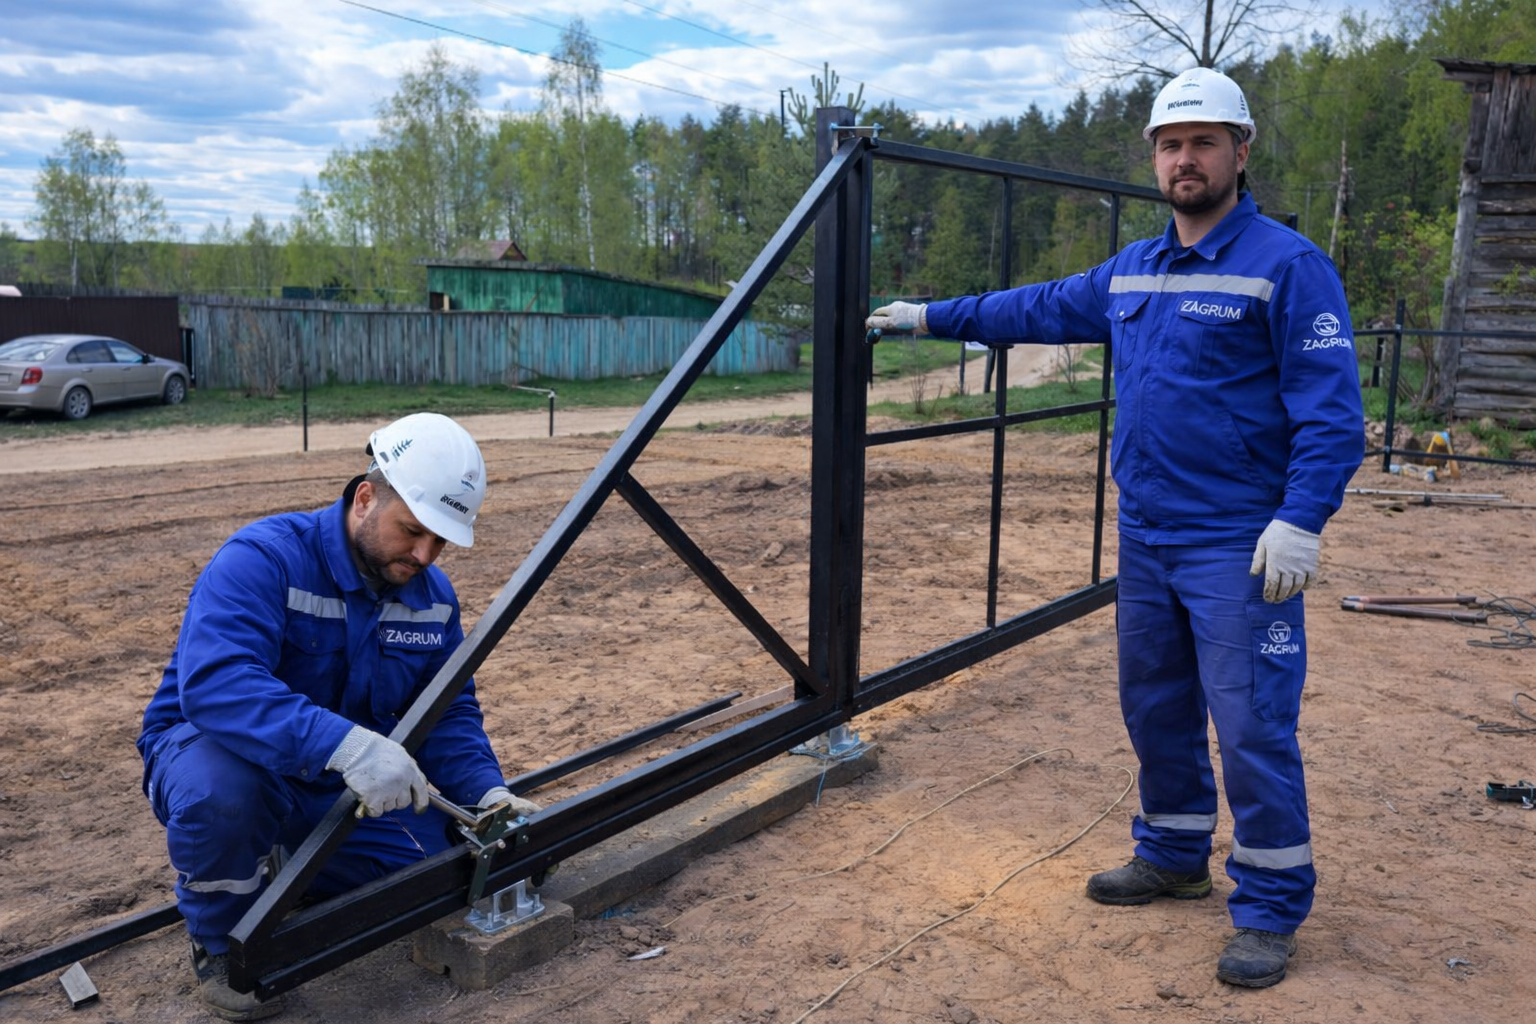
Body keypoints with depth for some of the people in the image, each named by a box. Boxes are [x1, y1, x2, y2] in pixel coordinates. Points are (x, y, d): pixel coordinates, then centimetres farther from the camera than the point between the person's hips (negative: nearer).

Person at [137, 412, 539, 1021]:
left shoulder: (433, 595, -4)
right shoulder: (264, 558, -25)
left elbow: (450, 715, 1)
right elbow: (213, 682, -41)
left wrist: (488, 793, -18)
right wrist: (343, 742, -53)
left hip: (341, 787, 5)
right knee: (219, 788, -40)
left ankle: (286, 863, 15)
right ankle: (220, 945, -7)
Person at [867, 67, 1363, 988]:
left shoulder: (1288, 265, -9)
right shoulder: (1130, 272, 12)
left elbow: (1333, 410, -13)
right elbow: (1039, 309, 24)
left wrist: (1301, 519, -22)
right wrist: (931, 316, 26)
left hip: (1241, 549, -7)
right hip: (1145, 540, 7)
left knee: (1253, 728, -3)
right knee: (1155, 708, 16)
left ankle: (1272, 909, 15)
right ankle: (1174, 857, 35)